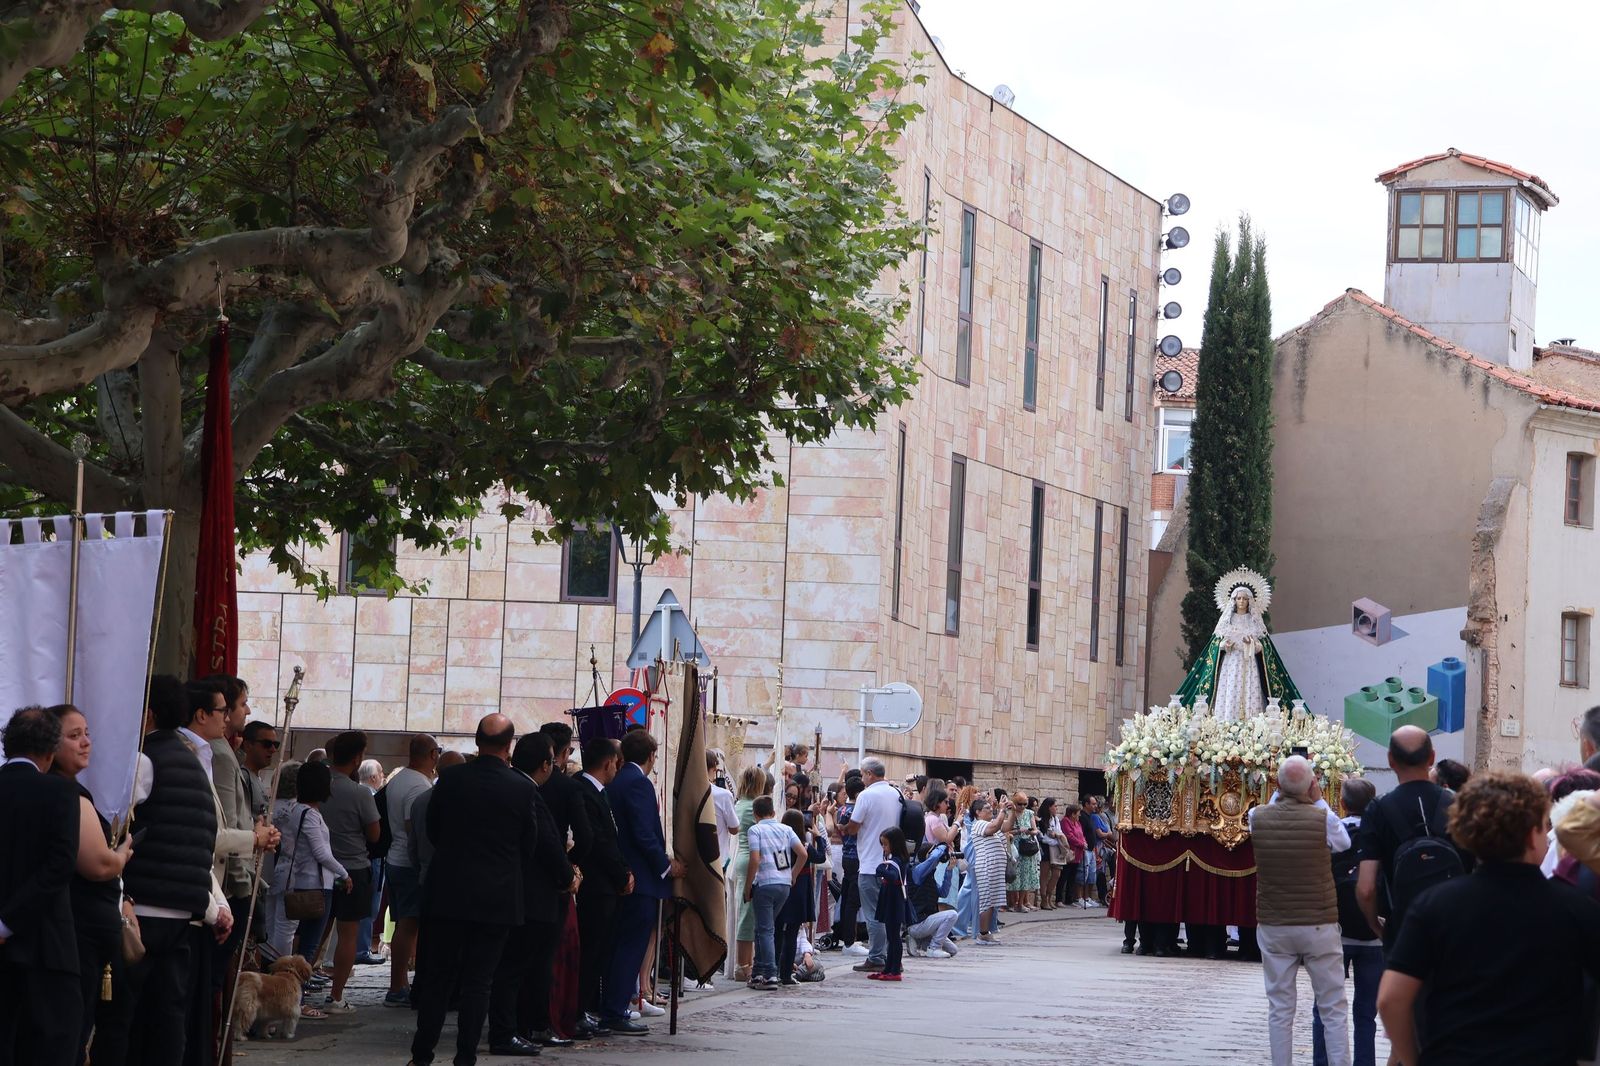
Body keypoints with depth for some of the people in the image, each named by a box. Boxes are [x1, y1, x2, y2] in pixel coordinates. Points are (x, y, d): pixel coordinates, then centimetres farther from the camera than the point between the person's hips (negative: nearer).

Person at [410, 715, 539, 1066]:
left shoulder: (450, 779, -5)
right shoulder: (522, 787, -8)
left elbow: (433, 830, 6)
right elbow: (529, 843, 3)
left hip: (448, 892, 1)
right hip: (498, 897, -1)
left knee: (436, 978, 9)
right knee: (478, 981, 4)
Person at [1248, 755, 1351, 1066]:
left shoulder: (1258, 817, -7)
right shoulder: (1323, 818, -13)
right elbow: (1344, 843, 8)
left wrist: (1279, 796, 13)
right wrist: (1319, 801, 7)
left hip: (1272, 927, 2)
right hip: (1319, 926, -2)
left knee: (1280, 1010, 8)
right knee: (1333, 1010, 6)